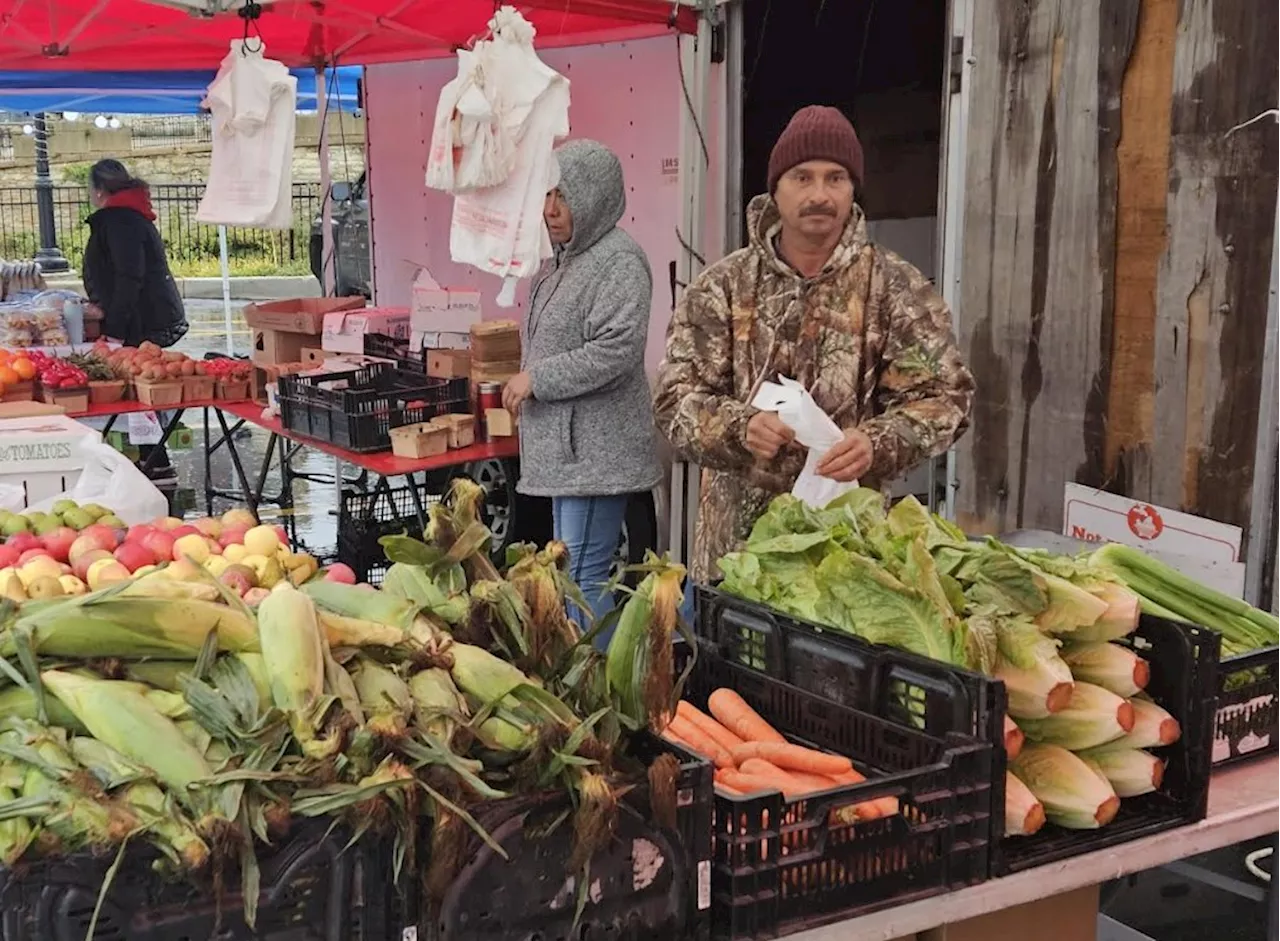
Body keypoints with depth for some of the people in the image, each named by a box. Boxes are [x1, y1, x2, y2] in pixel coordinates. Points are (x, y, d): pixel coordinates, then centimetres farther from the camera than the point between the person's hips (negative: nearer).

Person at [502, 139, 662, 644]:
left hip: (595, 449, -10)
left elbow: (617, 351, -23)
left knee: (584, 576, -9)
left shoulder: (619, 261, -14)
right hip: (565, 447, 10)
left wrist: (535, 379, -17)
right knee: (569, 570, 15)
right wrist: (527, 385, 13)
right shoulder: (565, 259, 16)